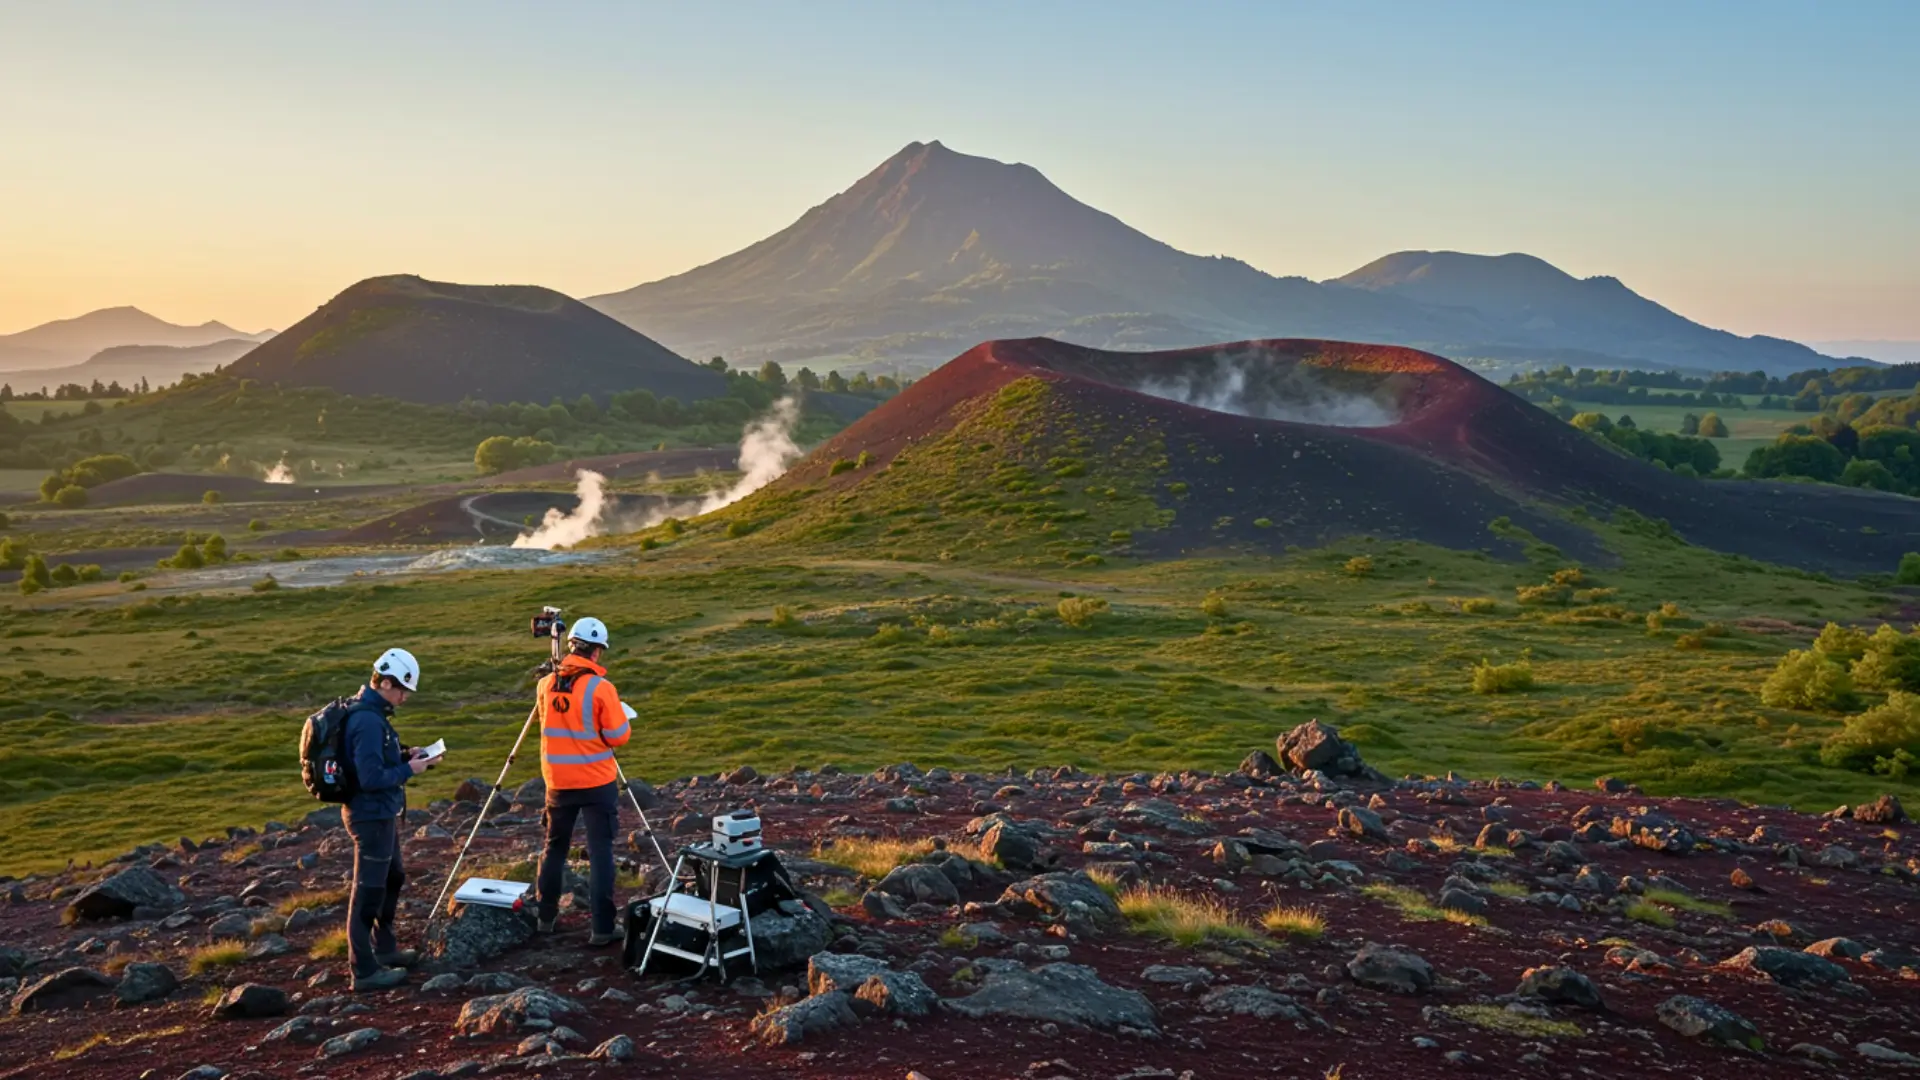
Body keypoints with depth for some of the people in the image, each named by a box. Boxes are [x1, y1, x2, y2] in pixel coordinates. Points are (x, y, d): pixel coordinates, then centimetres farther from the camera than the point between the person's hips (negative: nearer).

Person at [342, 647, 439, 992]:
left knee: (392, 879, 24)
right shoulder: (368, 720, -24)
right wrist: (410, 770, -16)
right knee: (368, 892, -2)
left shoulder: (369, 711, 8)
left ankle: (384, 949, 38)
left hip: (381, 814, 11)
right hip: (372, 816, -11)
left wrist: (405, 756, 5)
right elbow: (371, 777, -26)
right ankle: (364, 971, 5)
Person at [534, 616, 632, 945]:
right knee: (600, 851, 1)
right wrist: (622, 717, 8)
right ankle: (601, 927, 0)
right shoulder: (600, 688, -15)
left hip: (558, 780, 4)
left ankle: (545, 917, 26)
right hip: (597, 782, -4)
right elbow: (619, 736, -11)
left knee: (555, 846, 19)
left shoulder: (545, 685, 0)